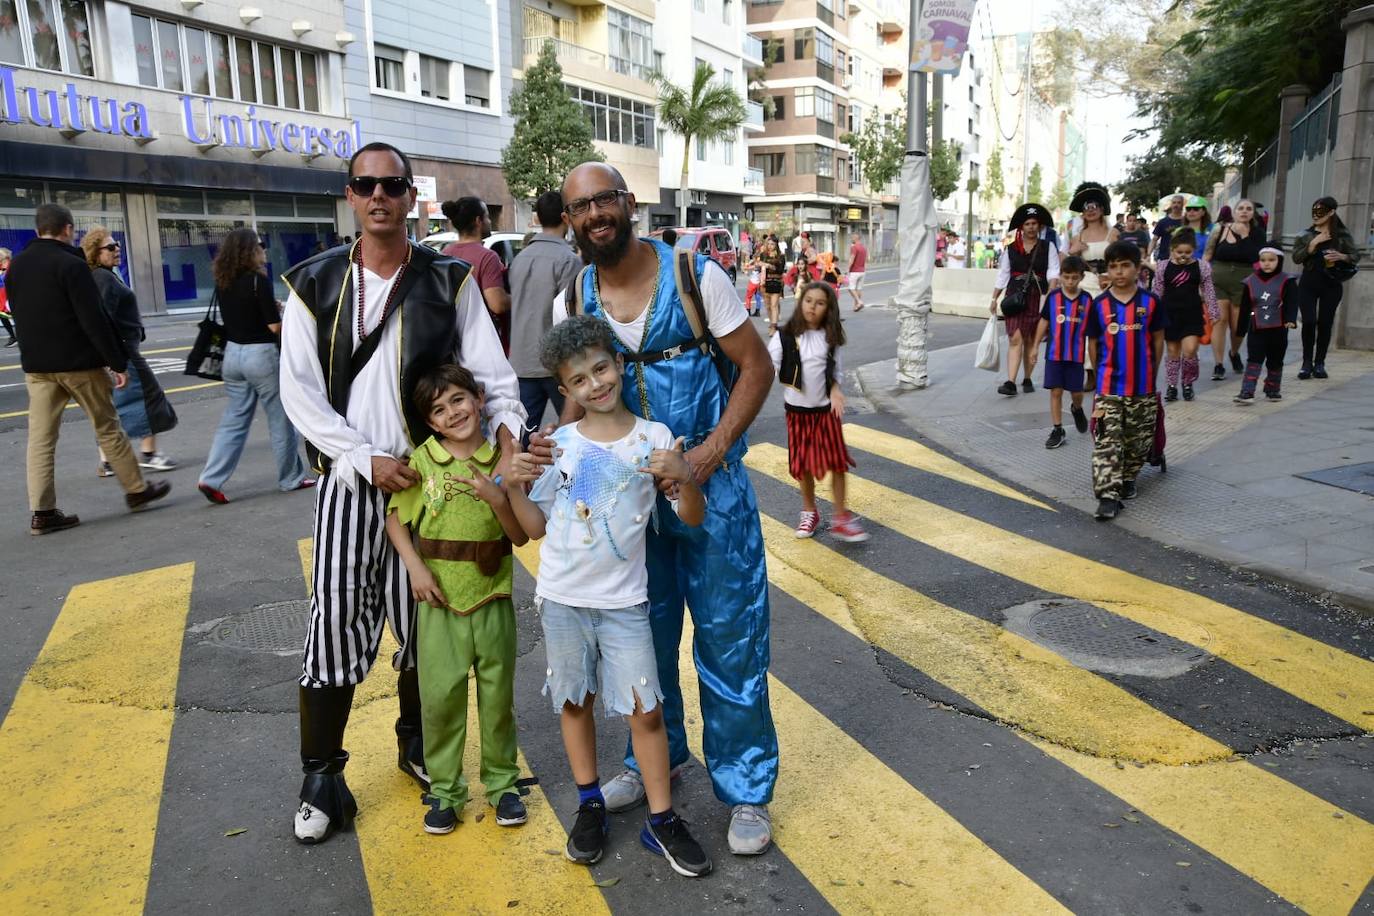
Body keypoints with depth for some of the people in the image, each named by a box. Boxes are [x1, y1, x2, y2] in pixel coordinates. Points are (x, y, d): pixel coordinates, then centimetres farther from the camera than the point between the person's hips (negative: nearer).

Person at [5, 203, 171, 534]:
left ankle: (42, 512, 4)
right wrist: (118, 363, -14)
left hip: (36, 365, 6)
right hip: (78, 362, -6)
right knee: (107, 428, 7)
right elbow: (94, 320, -17)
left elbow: (18, 314, 17)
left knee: (40, 438, 4)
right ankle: (137, 489, 18)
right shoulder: (71, 264, -13)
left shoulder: (16, 265, 10)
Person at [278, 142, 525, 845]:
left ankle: (416, 742, 34)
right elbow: (300, 390, -2)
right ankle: (321, 775, 15)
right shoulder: (315, 284, 3)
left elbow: (492, 371, 0)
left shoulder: (449, 281, 3)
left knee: (422, 618, 10)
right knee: (336, 619, -2)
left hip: (429, 476, 1)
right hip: (351, 478, 0)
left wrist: (507, 423, -20)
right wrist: (367, 458, -12)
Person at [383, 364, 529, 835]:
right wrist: (415, 567, -8)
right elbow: (396, 518, 4)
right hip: (440, 600, -1)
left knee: (498, 694, 11)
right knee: (440, 695, 4)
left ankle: (502, 782, 29)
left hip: (492, 598, 1)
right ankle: (444, 790, 22)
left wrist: (497, 498, -19)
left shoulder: (502, 461, -3)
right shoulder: (422, 460, -5)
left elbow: (520, 536, -3)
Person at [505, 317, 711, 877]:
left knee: (645, 707, 1)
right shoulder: (558, 445, -2)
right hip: (561, 597, 2)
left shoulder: (653, 438, -6)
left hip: (624, 599, -2)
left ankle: (661, 820, 17)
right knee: (574, 701, 14)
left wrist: (686, 476, -24)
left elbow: (692, 519, -6)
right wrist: (514, 485, -12)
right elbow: (536, 526, 5)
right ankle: (590, 807, 32)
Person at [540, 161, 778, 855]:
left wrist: (712, 450, -20)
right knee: (645, 637, 16)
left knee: (729, 637, 3)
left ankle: (746, 790, 19)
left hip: (711, 485, -3)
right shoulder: (572, 303, 0)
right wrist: (557, 442, -16)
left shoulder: (696, 276, -10)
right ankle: (655, 759, 38)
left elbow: (756, 365, -8)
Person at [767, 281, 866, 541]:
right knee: (803, 463, 9)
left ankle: (841, 518, 11)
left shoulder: (831, 337, -1)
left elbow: (835, 370, 8)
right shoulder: (786, 336, -10)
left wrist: (835, 390, -10)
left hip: (826, 408, 2)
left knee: (837, 462, 0)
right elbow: (769, 366, -14)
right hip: (797, 409, -1)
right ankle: (810, 512, 28)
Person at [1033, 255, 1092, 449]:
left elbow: (1091, 327, 3)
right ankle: (1057, 430, 8)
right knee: (1056, 391, 1)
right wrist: (1035, 346, 6)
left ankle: (1077, 409, 41)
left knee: (1076, 392, 6)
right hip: (1054, 353, 0)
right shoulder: (1053, 297, -3)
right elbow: (1044, 322, 6)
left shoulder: (1086, 299, -3)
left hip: (1076, 354, 0)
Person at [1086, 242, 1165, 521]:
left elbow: (1158, 339, 6)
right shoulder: (1100, 305, -2)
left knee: (1139, 439, 13)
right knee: (1107, 443, -7)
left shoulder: (1150, 302, -2)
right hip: (1108, 388, -1)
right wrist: (1103, 374, 9)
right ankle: (1108, 496, -8)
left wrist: (1150, 372, 8)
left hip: (1143, 387, 1)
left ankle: (1128, 478, 36)